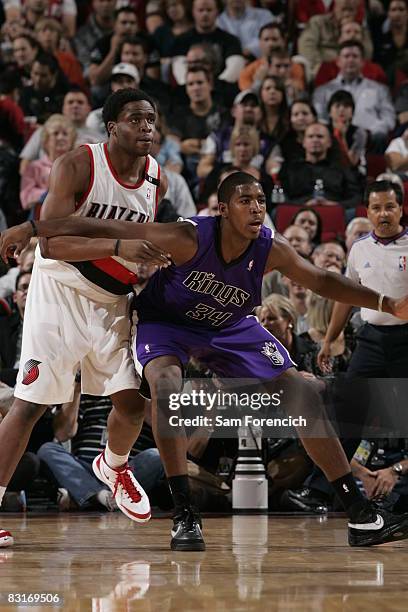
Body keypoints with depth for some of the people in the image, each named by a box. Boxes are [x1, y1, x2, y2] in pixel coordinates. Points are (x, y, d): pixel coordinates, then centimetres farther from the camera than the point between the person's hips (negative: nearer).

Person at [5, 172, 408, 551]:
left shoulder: (271, 250, -22)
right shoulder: (189, 238, -33)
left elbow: (323, 282, -8)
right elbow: (106, 230, -32)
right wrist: (33, 228, -33)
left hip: (231, 327, 4)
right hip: (166, 321, -4)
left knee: (303, 395, -5)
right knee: (165, 384, -36)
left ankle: (360, 515, 1)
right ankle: (184, 515, -27)